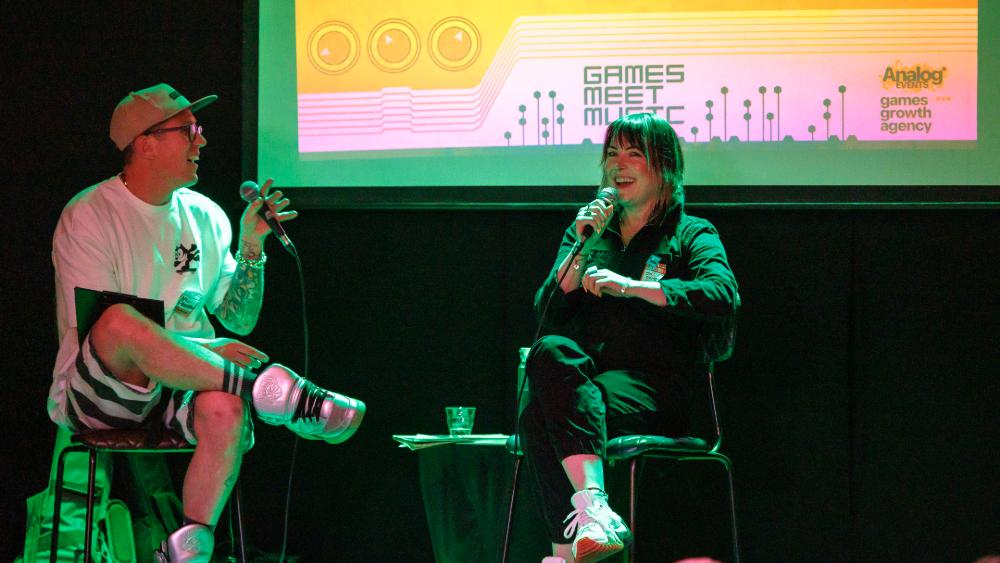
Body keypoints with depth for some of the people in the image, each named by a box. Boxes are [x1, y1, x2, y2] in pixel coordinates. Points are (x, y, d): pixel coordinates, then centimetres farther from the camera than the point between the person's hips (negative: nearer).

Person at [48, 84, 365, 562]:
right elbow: (103, 331, -12)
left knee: (225, 409, -34)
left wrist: (251, 245, 0)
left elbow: (240, 322, 16)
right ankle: (267, 392, -34)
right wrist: (203, 351, -18)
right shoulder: (89, 216, -3)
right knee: (121, 320, -38)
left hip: (184, 387, 4)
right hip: (96, 393, -4)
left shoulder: (205, 216, 14)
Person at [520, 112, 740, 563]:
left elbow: (722, 297, -11)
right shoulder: (588, 231, 25)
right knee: (551, 351, -35)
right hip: (582, 381, 4)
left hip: (649, 390, -4)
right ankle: (594, 505, -47)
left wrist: (630, 286, -19)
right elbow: (548, 316, 13)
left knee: (540, 418, -33)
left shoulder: (691, 234, 12)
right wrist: (582, 246, 1)